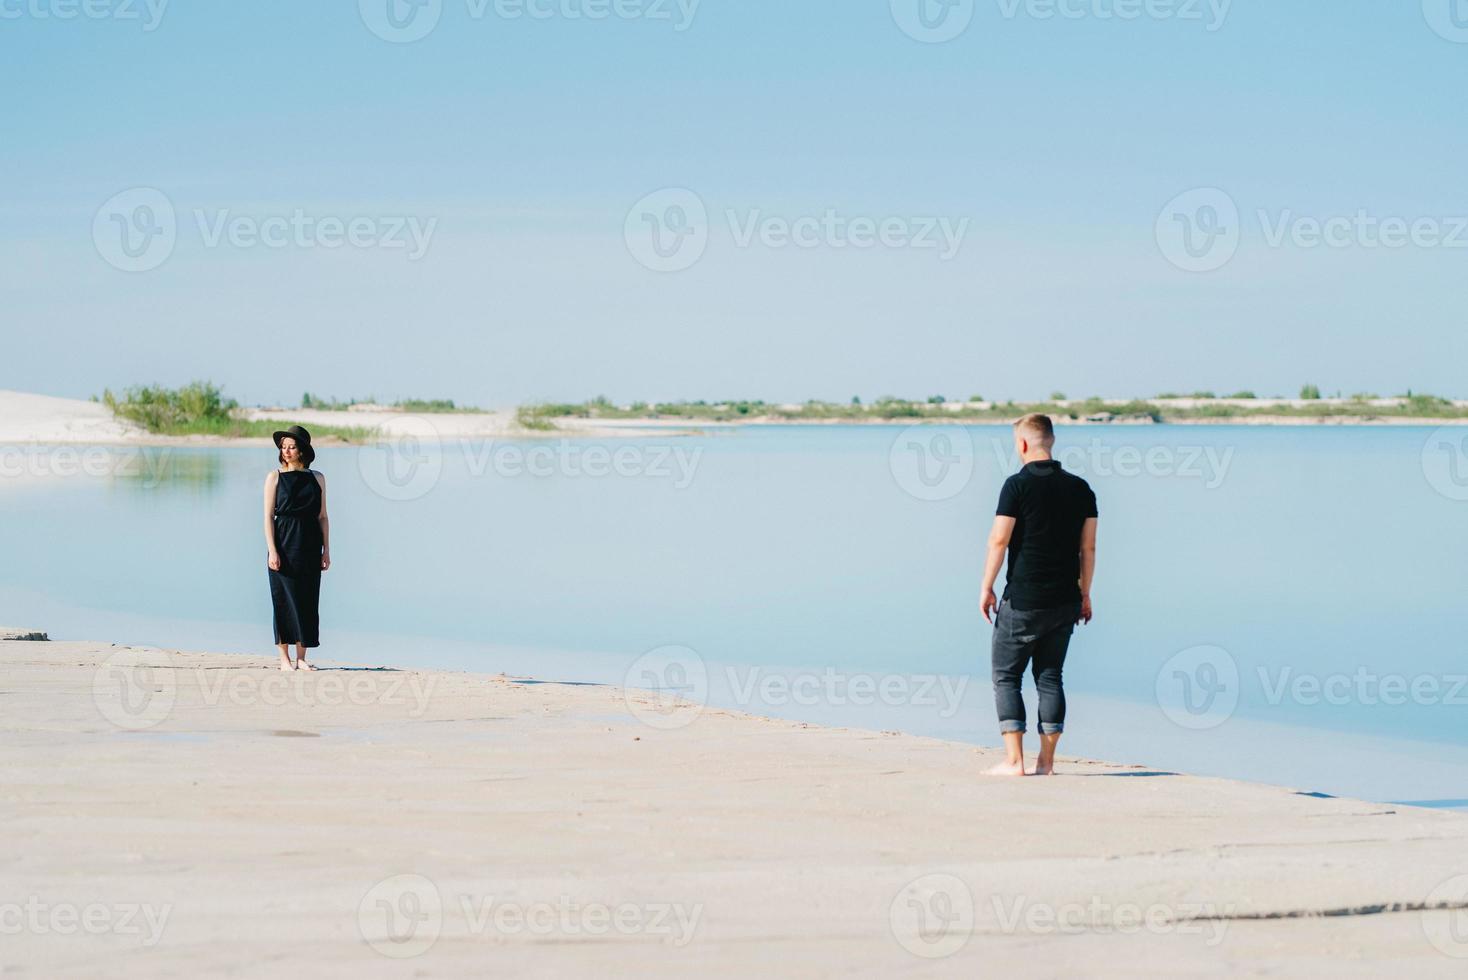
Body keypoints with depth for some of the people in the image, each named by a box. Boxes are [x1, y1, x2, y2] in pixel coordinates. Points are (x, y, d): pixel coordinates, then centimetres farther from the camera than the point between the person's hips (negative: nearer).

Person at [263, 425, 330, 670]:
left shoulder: (317, 479, 7)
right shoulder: (275, 477, 0)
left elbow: (322, 517, 9)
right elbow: (268, 516, -3)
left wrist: (326, 550, 3)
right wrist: (272, 550, -11)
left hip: (309, 546, 2)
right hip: (284, 544, -2)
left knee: (308, 601, 1)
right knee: (284, 599, -1)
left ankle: (301, 658, 9)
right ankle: (284, 658, 5)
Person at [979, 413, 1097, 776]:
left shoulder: (1018, 485, -10)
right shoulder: (1080, 488, 6)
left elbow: (999, 540, -12)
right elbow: (1088, 547, 7)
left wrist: (986, 588, -3)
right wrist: (1085, 594, 15)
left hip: (1023, 600, -5)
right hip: (1064, 602, 5)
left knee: (1006, 676, 4)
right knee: (1050, 676, 12)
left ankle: (1013, 760, -3)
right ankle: (1046, 761, 8)